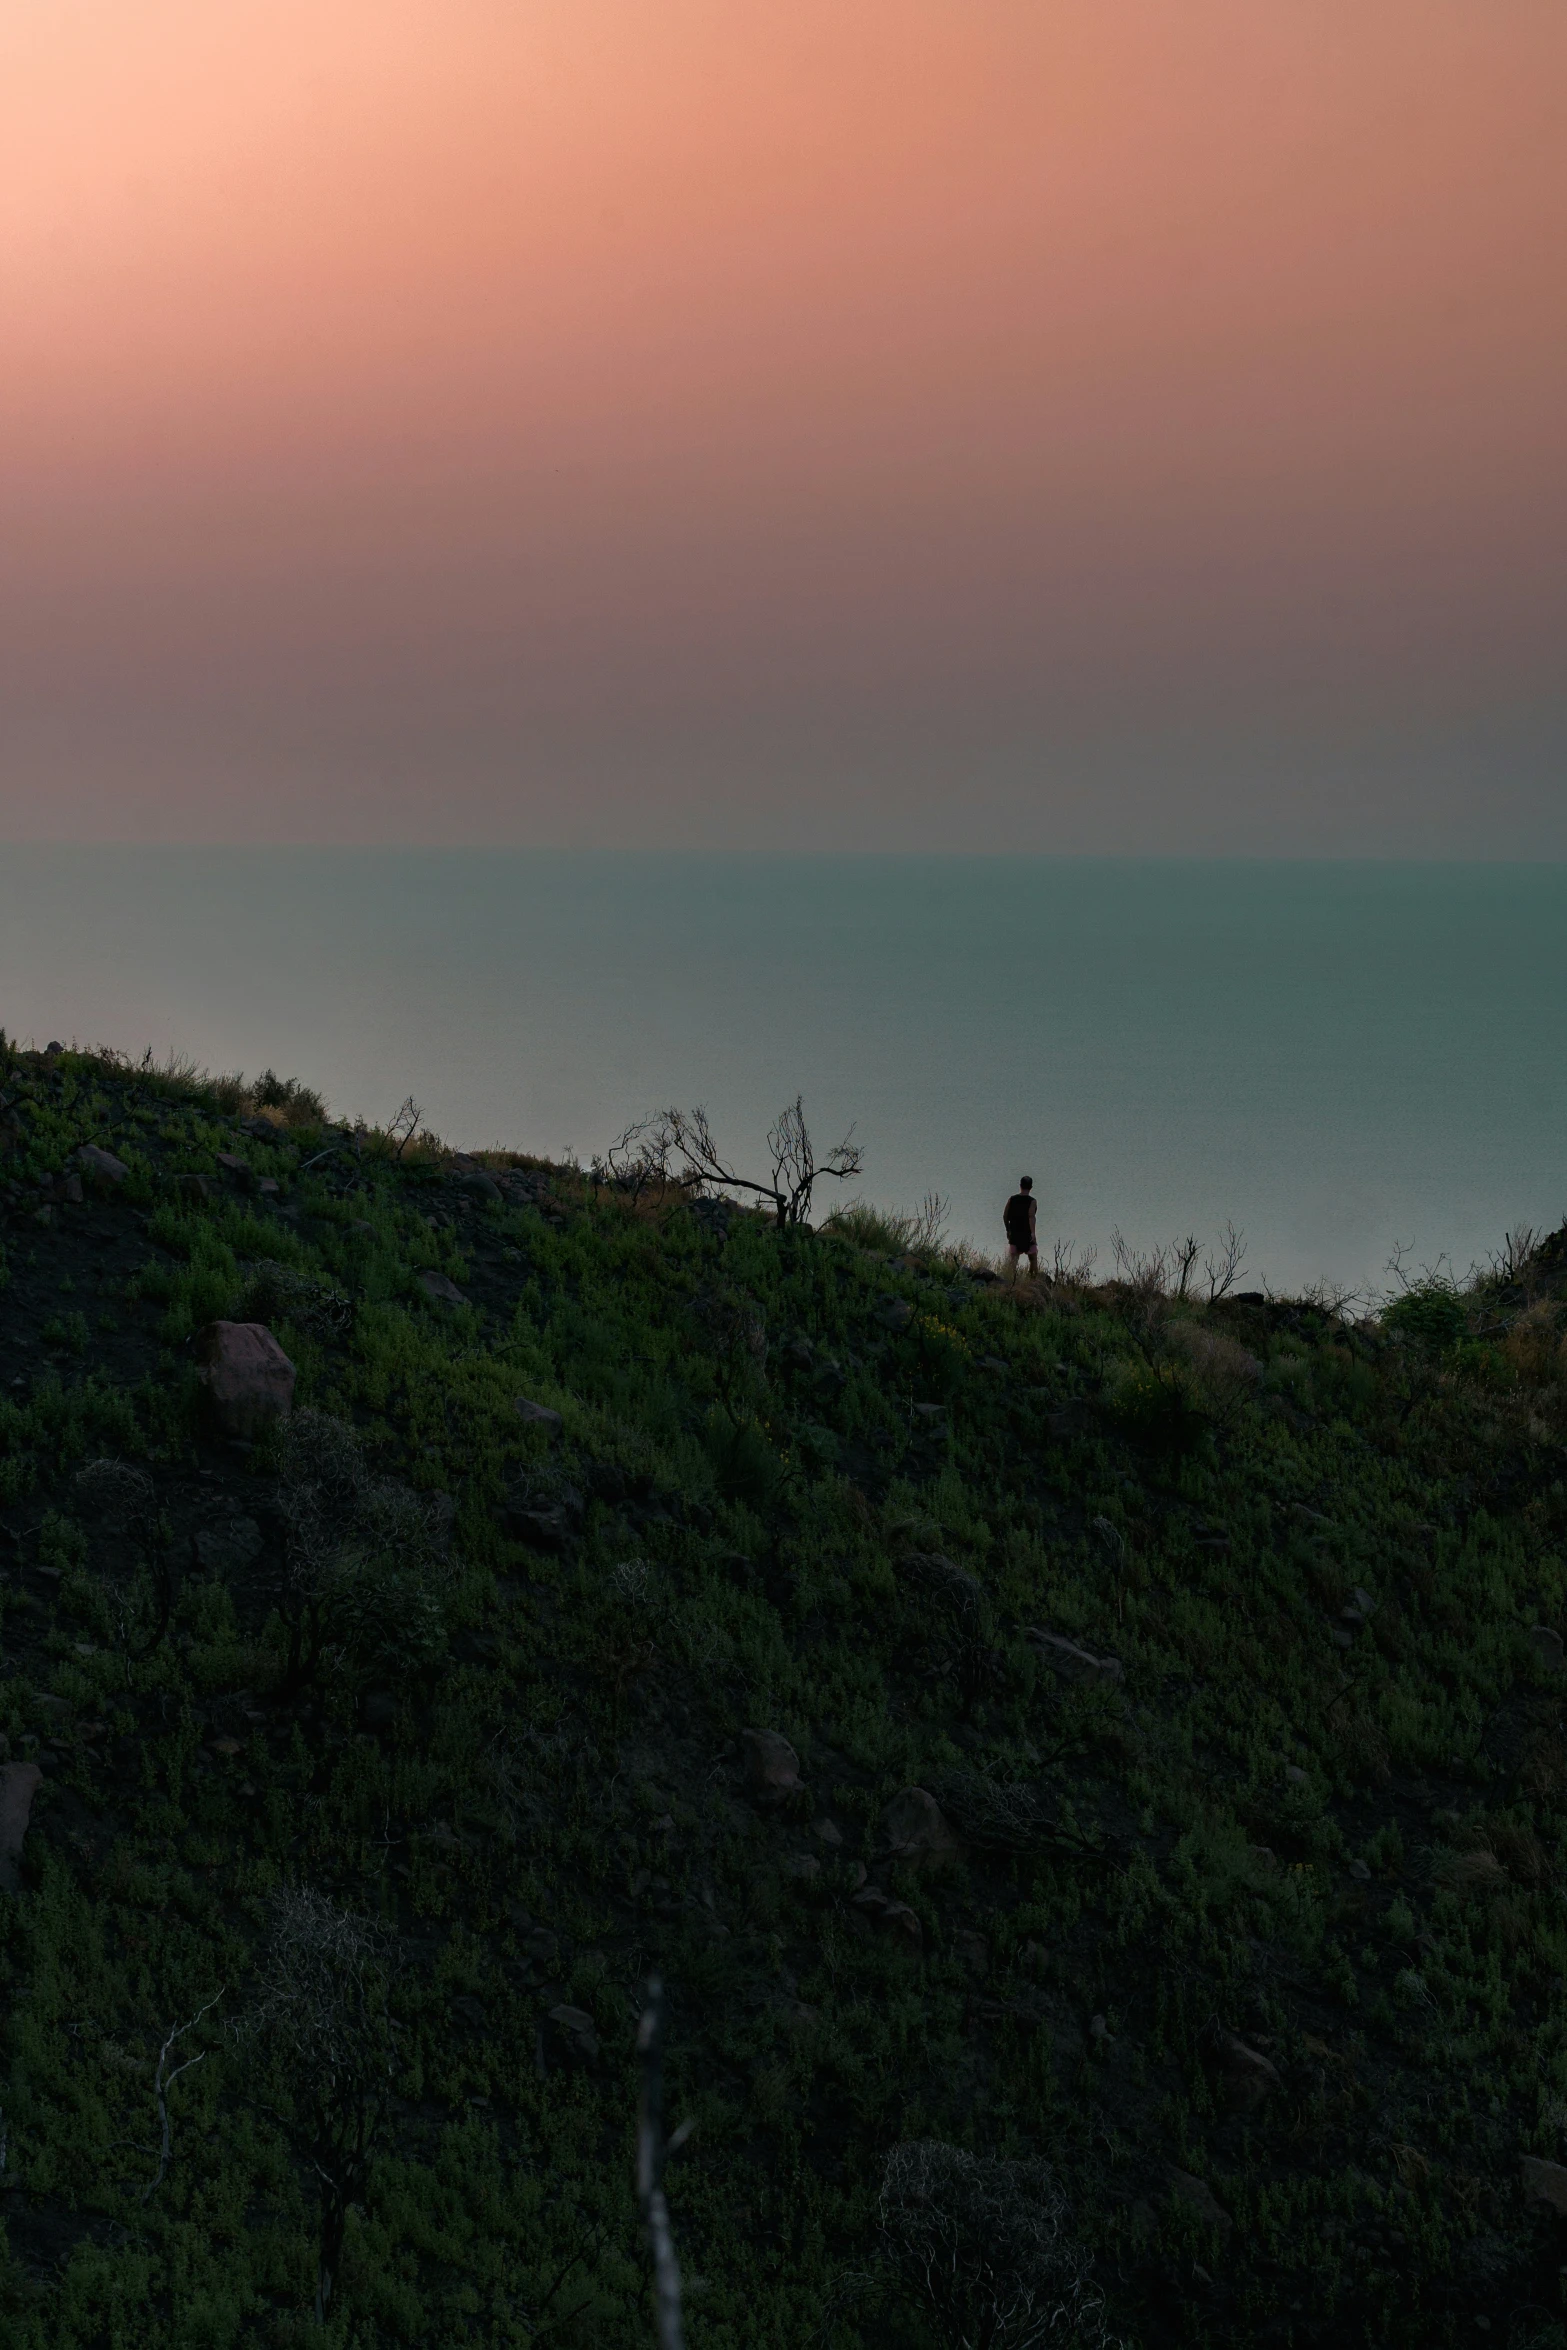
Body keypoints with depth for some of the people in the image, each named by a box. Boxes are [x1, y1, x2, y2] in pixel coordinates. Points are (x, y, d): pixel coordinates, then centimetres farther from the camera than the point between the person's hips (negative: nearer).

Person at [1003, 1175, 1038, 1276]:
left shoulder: (1012, 1199, 3)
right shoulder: (1032, 1201, -8)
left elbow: (1005, 1216, 5)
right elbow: (1031, 1217, -22)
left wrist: (1008, 1230, 19)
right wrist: (1033, 1233, -28)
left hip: (1014, 1234, 3)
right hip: (1028, 1235, -3)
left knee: (1013, 1259, -2)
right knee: (1033, 1260, 13)